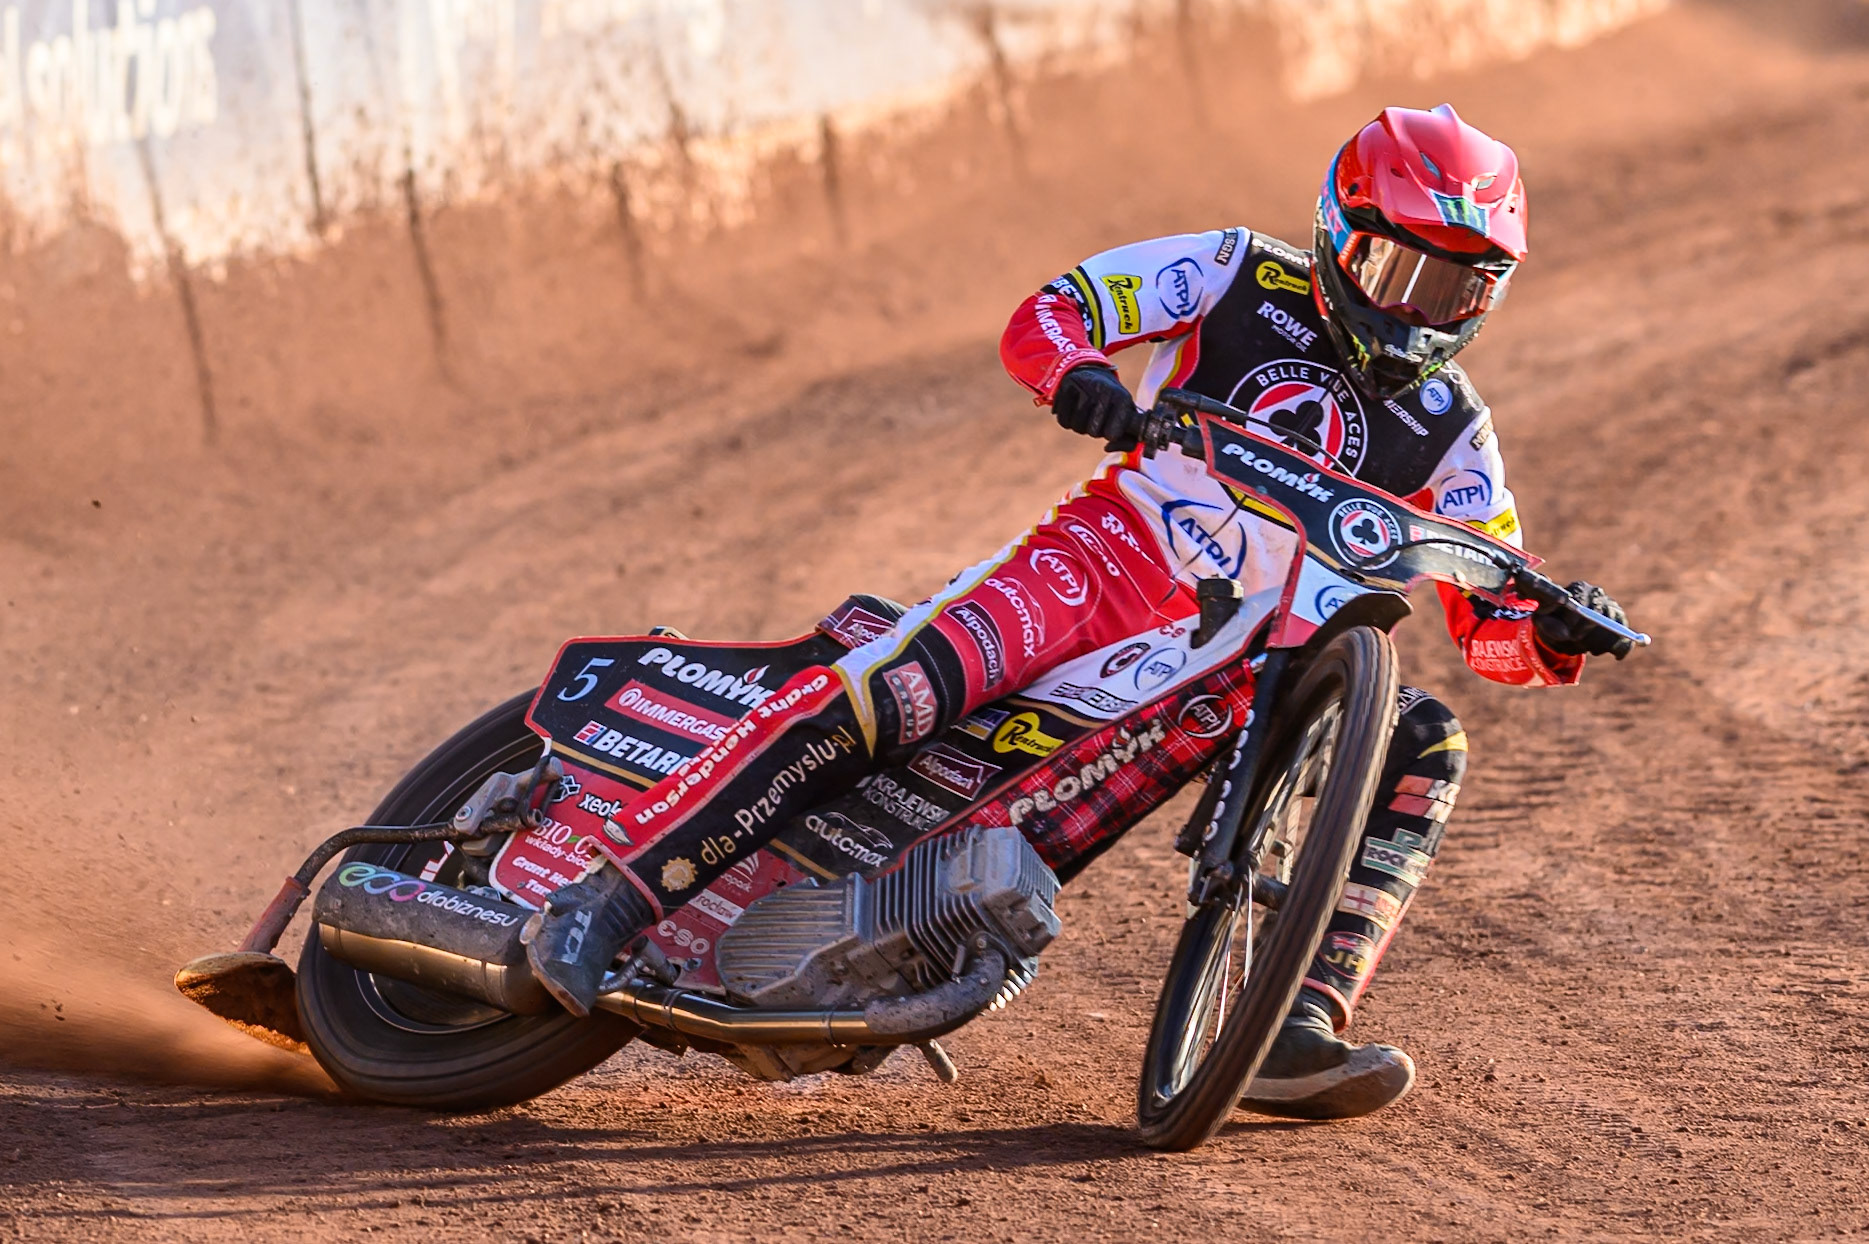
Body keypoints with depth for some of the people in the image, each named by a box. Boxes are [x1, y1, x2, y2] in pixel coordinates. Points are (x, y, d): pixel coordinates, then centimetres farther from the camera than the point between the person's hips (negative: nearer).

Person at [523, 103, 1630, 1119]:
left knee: (1427, 747, -20)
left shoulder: (1451, 432, 11)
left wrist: (1557, 632, -15)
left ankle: (1294, 1034, -29)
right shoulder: (1249, 278, 5)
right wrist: (1077, 375, -24)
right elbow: (1045, 315, 0)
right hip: (1117, 553, -4)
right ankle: (608, 898, -33)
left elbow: (1495, 634, 10)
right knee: (897, 687, -31)